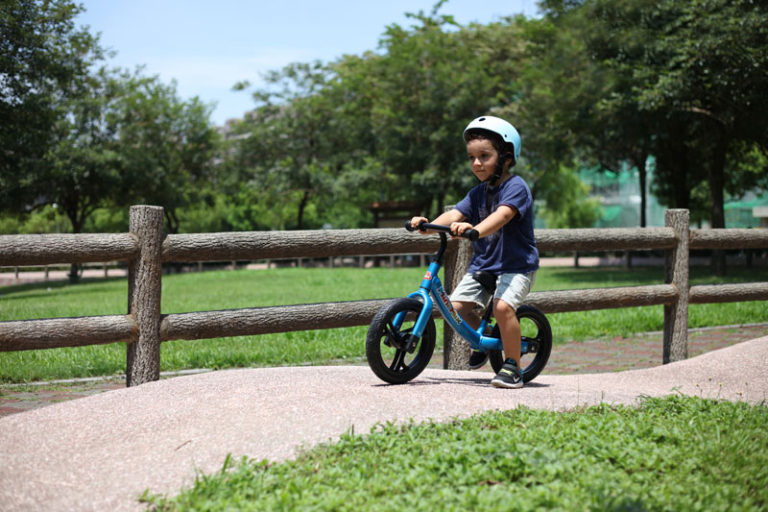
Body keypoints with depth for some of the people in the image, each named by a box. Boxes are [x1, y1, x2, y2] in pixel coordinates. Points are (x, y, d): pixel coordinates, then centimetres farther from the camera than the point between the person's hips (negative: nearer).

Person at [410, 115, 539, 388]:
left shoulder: (516, 187, -14)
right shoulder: (478, 192, 9)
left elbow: (501, 216, -33)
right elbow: (455, 214, -4)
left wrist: (474, 229, -52)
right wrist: (429, 224, -23)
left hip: (516, 265, -7)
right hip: (482, 264, 7)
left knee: (502, 306, -30)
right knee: (456, 306, -7)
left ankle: (512, 366, -13)